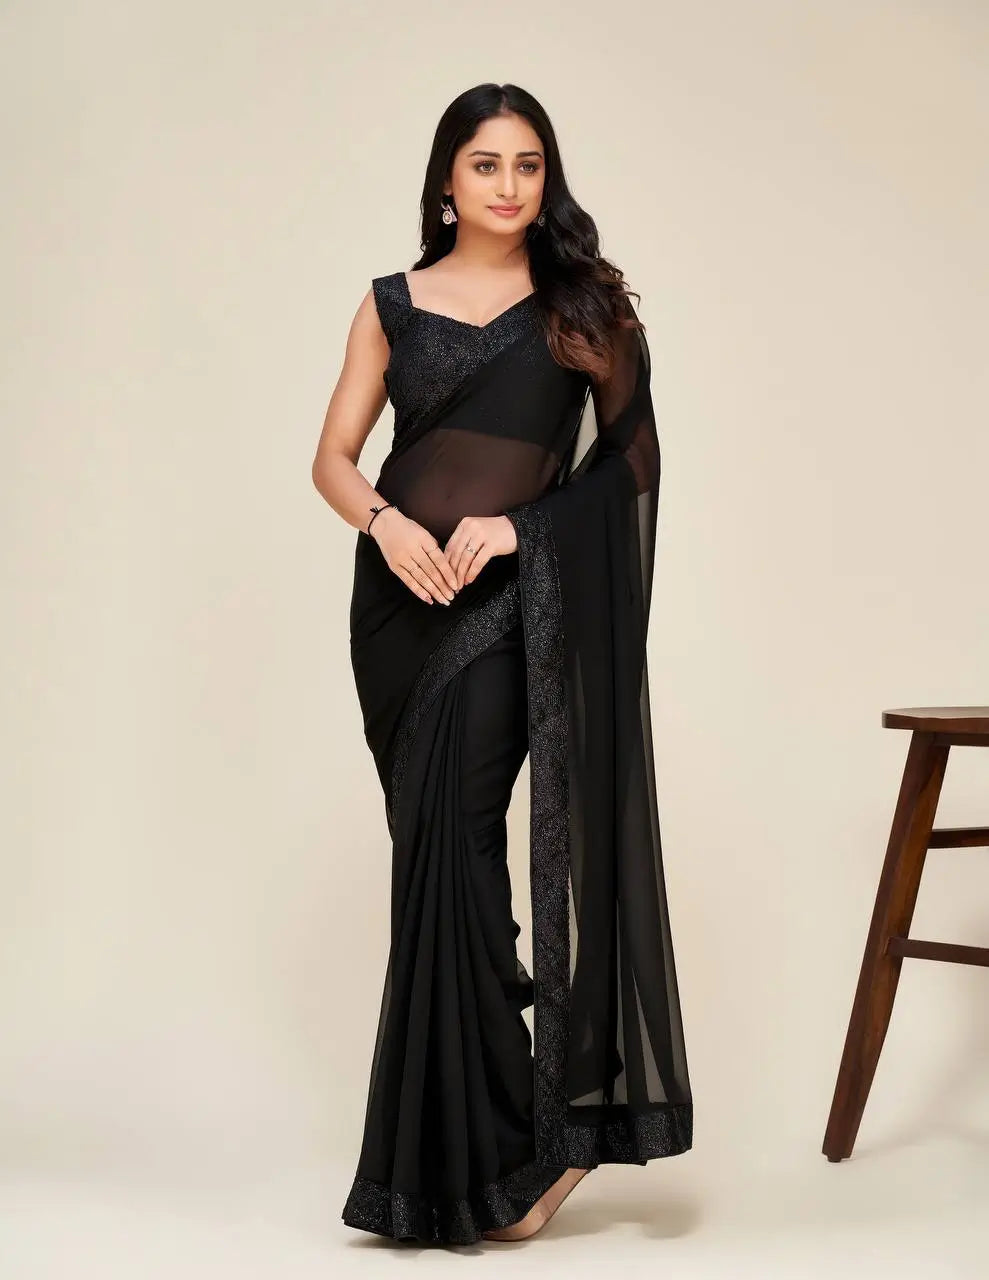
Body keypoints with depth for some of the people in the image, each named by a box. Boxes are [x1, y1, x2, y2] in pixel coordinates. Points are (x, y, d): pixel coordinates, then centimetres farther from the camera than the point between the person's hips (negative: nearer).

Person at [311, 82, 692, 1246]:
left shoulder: (582, 305, 5)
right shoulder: (393, 305, 11)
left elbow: (628, 459, 0)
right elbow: (332, 458, 8)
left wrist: (518, 525, -14)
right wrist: (384, 521, -12)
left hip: (515, 596, -3)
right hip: (403, 592, 3)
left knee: (453, 842, -13)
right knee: (436, 849, 4)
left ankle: (476, 1150, -4)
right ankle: (499, 1136, 15)